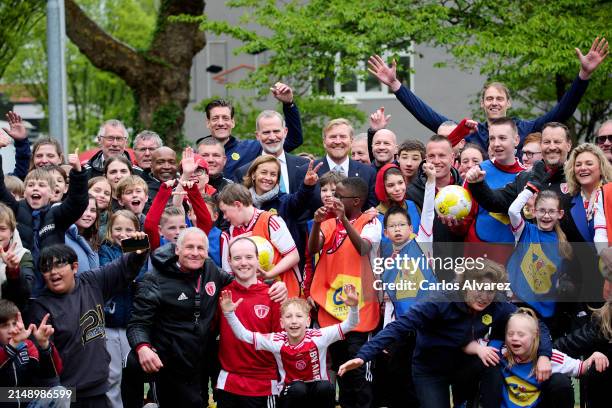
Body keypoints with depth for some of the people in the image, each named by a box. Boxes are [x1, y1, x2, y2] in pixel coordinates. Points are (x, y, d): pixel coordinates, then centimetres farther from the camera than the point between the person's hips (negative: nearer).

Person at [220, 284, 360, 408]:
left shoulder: (318, 337, -14)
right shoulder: (276, 341, -11)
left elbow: (349, 325, -18)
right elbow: (243, 335, -11)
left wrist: (353, 307, -37)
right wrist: (229, 313, -24)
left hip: (318, 394, 1)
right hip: (291, 394, 0)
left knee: (326, 387, -32)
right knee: (297, 388, -34)